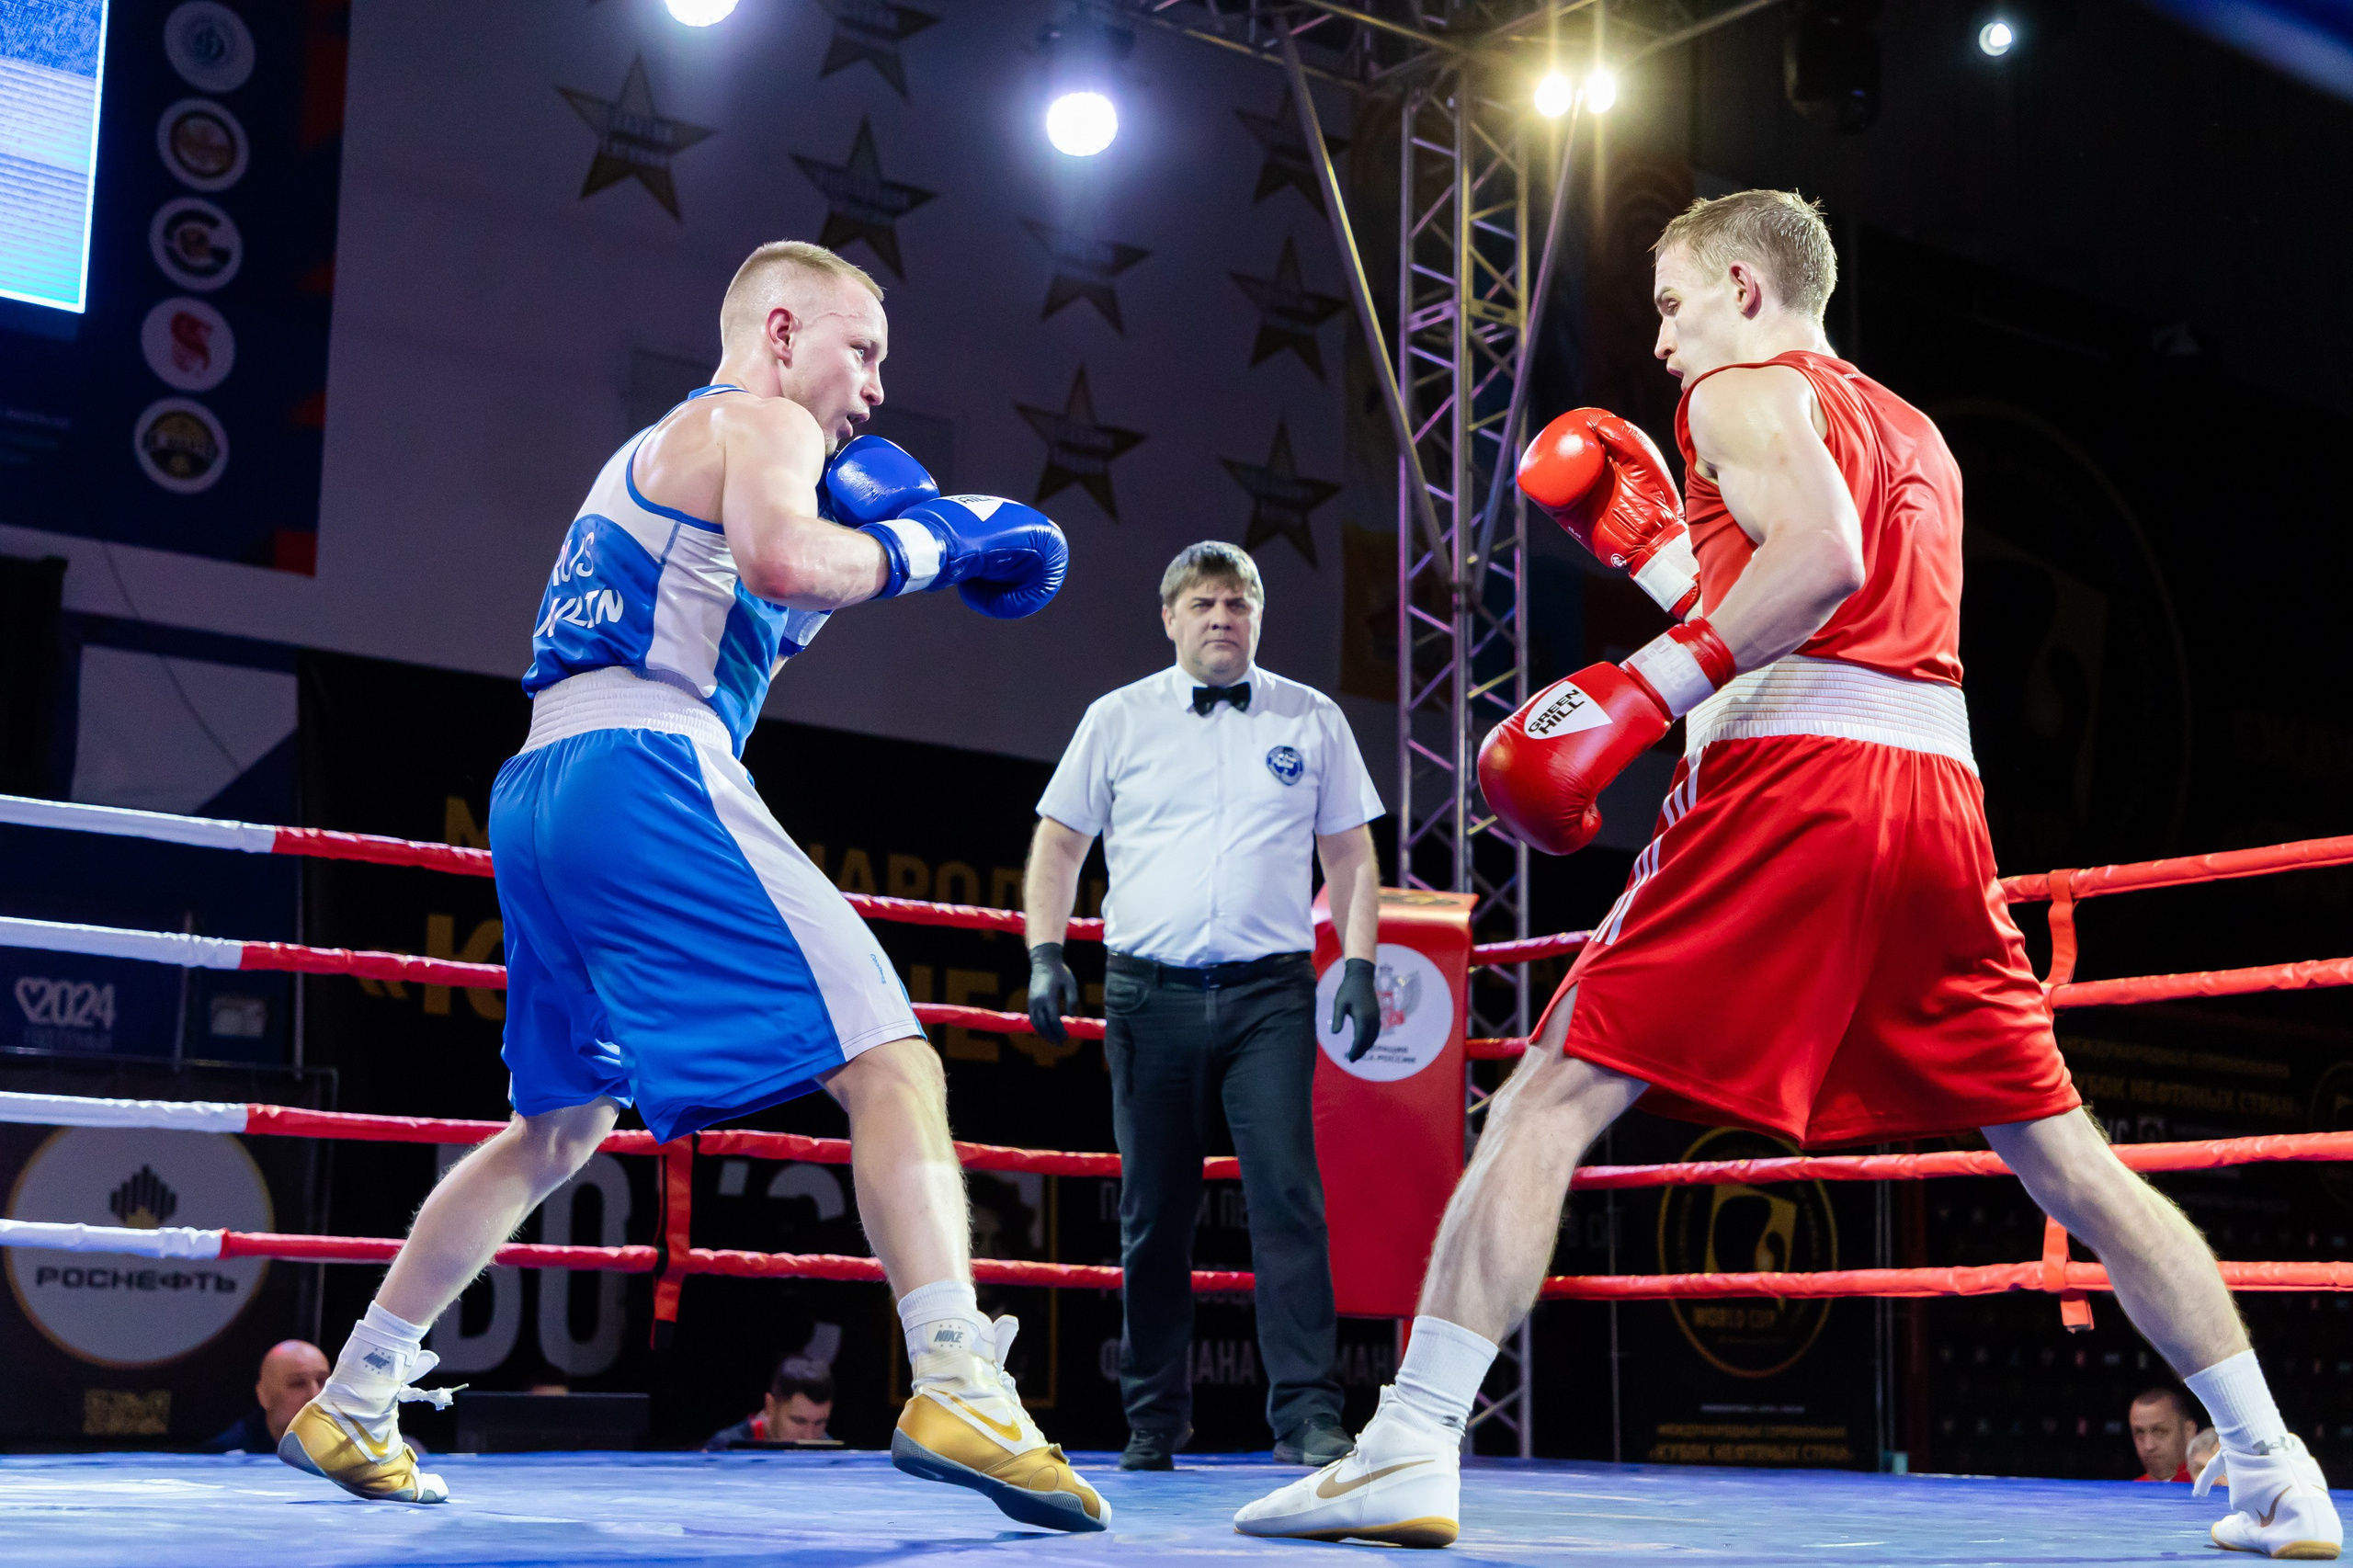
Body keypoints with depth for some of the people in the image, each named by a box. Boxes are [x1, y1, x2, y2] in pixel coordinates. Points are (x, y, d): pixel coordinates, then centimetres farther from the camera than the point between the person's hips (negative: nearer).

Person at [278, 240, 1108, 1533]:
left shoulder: (654, 449, 32)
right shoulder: (760, 424, 2)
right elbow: (780, 556, -20)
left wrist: (840, 564, 24)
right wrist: (918, 543, -4)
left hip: (537, 793, 10)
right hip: (648, 775, -10)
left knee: (558, 1127, 22)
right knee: (893, 1064, -14)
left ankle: (347, 1404, 27)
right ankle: (955, 1390, -28)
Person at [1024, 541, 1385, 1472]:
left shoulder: (1312, 721, 10)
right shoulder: (1118, 719, 9)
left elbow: (1349, 852, 12)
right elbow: (1059, 843, 12)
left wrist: (1358, 963, 1)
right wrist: (1046, 955, 1)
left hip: (1270, 993, -1)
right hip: (1149, 993, 1)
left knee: (1288, 1196, -12)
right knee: (1153, 1212, 6)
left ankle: (1308, 1415, -9)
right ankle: (1153, 1420, 17)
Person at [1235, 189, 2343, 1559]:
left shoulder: (1744, 392, 6)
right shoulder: (1918, 437, 29)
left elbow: (1822, 557, -15)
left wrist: (1648, 687, -18)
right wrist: (1659, 550, 33)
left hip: (1789, 780, -7)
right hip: (1938, 786, 7)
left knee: (1550, 1102, -7)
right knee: (2064, 1153, 13)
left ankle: (1411, 1452, -15)